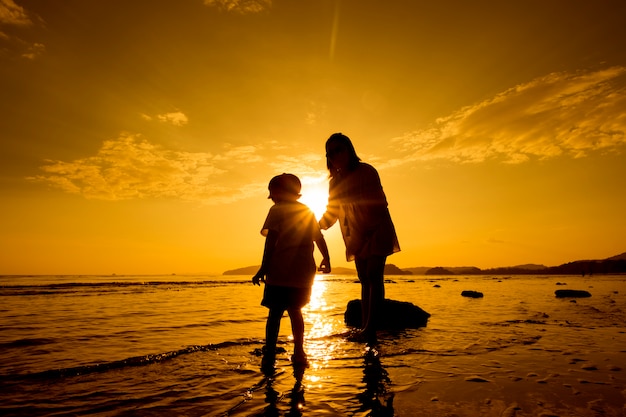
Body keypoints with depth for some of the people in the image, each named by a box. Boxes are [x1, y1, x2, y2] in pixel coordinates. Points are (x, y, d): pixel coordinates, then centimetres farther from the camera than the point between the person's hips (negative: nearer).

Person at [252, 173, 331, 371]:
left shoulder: (277, 210, -1)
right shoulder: (307, 211, 16)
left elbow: (271, 242, -10)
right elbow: (319, 239, 17)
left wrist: (263, 269, -10)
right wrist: (326, 260, 27)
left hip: (281, 270, -5)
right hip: (303, 270, 6)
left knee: (275, 312, 0)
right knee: (294, 309, 19)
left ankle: (269, 358, -1)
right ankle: (299, 353, 22)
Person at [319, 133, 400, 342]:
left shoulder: (366, 171, -13)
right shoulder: (335, 182, 6)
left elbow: (379, 204, -20)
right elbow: (331, 211, 8)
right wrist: (316, 226, -8)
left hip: (377, 232, -6)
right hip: (357, 237, 7)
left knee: (373, 276, -13)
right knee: (365, 280, 9)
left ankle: (370, 328, -11)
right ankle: (365, 328, 16)